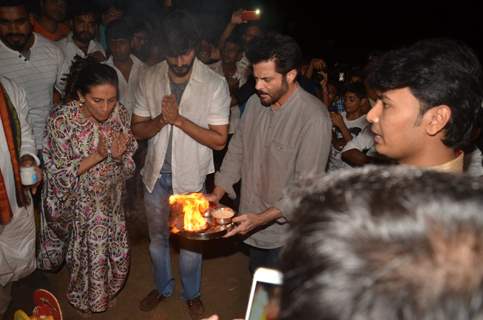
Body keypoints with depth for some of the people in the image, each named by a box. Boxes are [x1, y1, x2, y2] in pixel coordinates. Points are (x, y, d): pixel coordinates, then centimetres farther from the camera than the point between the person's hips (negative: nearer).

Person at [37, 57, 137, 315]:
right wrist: (98, 155, -32)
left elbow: (128, 164, -2)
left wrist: (119, 155, -26)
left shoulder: (119, 112, -13)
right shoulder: (62, 119, -25)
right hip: (77, 204, -3)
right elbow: (59, 174, -20)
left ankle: (105, 292, 50)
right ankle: (84, 302, 47)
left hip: (110, 200, 4)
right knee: (87, 257, 14)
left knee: (117, 254, 17)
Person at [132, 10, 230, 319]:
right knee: (158, 236, 20)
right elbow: (138, 129, -2)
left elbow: (219, 140, -16)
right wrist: (161, 119, -23)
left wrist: (179, 119, -25)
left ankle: (192, 293, 41)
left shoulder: (215, 83, -16)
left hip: (191, 176, -3)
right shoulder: (150, 78, -6)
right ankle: (163, 286, 46)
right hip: (157, 173, 3)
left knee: (190, 239, 15)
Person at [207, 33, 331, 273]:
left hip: (286, 235, -6)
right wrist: (217, 193, -3)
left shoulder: (314, 118, -23)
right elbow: (237, 151, 8)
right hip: (252, 226, 6)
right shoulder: (255, 103, -2)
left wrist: (261, 218, -26)